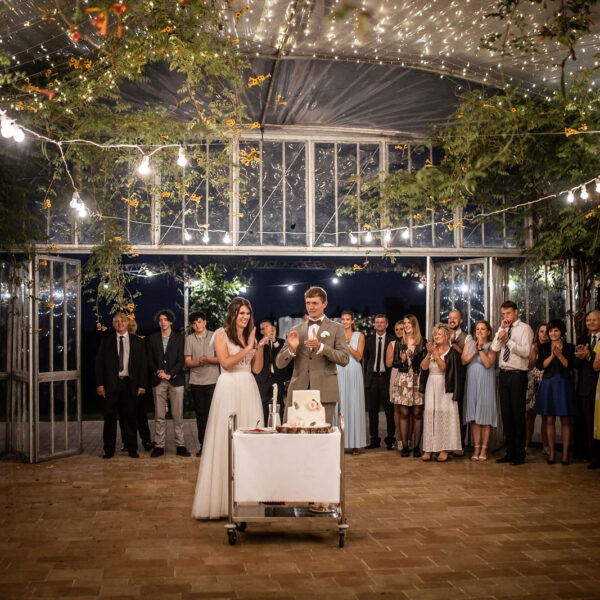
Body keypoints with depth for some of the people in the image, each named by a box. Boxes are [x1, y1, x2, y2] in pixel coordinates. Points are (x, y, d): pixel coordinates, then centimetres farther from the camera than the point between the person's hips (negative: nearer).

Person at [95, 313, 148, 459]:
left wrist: (142, 384, -2)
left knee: (129, 416, 5)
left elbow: (143, 364, 7)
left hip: (129, 383, 0)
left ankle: (131, 447, 15)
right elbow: (99, 363, 4)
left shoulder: (137, 342, 8)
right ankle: (109, 449, 12)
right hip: (111, 384, 0)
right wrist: (100, 384, -5)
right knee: (110, 417, 3)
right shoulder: (106, 341, 7)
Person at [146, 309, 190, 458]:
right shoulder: (152, 339, 12)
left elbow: (181, 361, 0)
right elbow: (150, 361, 9)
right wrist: (158, 372, -9)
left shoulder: (179, 338, 6)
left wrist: (169, 374, -11)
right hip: (158, 382, 2)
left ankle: (180, 445, 3)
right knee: (159, 416, 2)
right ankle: (159, 446, 7)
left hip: (175, 380, -1)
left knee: (178, 415, -1)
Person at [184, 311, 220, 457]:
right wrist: (199, 362, -16)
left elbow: (220, 358, 1)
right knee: (200, 413, 7)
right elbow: (187, 362, 4)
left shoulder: (214, 336, 4)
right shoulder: (189, 339, 7)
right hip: (196, 381, 2)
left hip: (212, 380, -2)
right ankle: (202, 445, 14)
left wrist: (208, 359, -18)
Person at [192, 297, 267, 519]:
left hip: (249, 389, 5)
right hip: (229, 389, -5)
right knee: (226, 440, -5)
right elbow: (226, 362, -12)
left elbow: (257, 369, 12)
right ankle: (222, 498, 1)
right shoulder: (221, 334, 0)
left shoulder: (250, 336, 16)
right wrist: (248, 348, -12)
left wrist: (260, 347, -2)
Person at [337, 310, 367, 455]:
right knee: (340, 405, -2)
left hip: (354, 374, -1)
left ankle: (355, 444, 3)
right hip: (340, 373, 1)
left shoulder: (359, 336, 6)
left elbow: (358, 356, -2)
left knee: (354, 405, -2)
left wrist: (348, 344, -10)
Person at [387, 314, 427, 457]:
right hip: (402, 380, 1)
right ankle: (404, 446, 5)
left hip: (418, 380, -1)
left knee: (417, 414, -1)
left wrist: (413, 357, -12)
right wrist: (402, 361, -10)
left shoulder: (423, 342, 6)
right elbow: (393, 363, 9)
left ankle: (417, 446, 5)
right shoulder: (399, 342, 11)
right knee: (403, 413, -1)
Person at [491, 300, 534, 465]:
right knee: (506, 414, 8)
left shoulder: (524, 328, -2)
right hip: (503, 374, 6)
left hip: (518, 375, -6)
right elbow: (494, 348, 1)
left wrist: (508, 340, -19)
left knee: (518, 414, -2)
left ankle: (519, 454, 6)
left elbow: (525, 352, -14)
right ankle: (510, 451, 16)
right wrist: (501, 329, -3)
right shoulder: (503, 329, 15)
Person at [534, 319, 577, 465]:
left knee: (565, 420, 0)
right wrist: (552, 355, -16)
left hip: (564, 386, -1)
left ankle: (565, 453, 3)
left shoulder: (569, 347, 5)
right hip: (548, 385, 1)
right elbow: (541, 366, -4)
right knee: (549, 420, 2)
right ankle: (551, 452, 8)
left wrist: (560, 355, -17)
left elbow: (570, 366, -5)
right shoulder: (544, 347, 7)